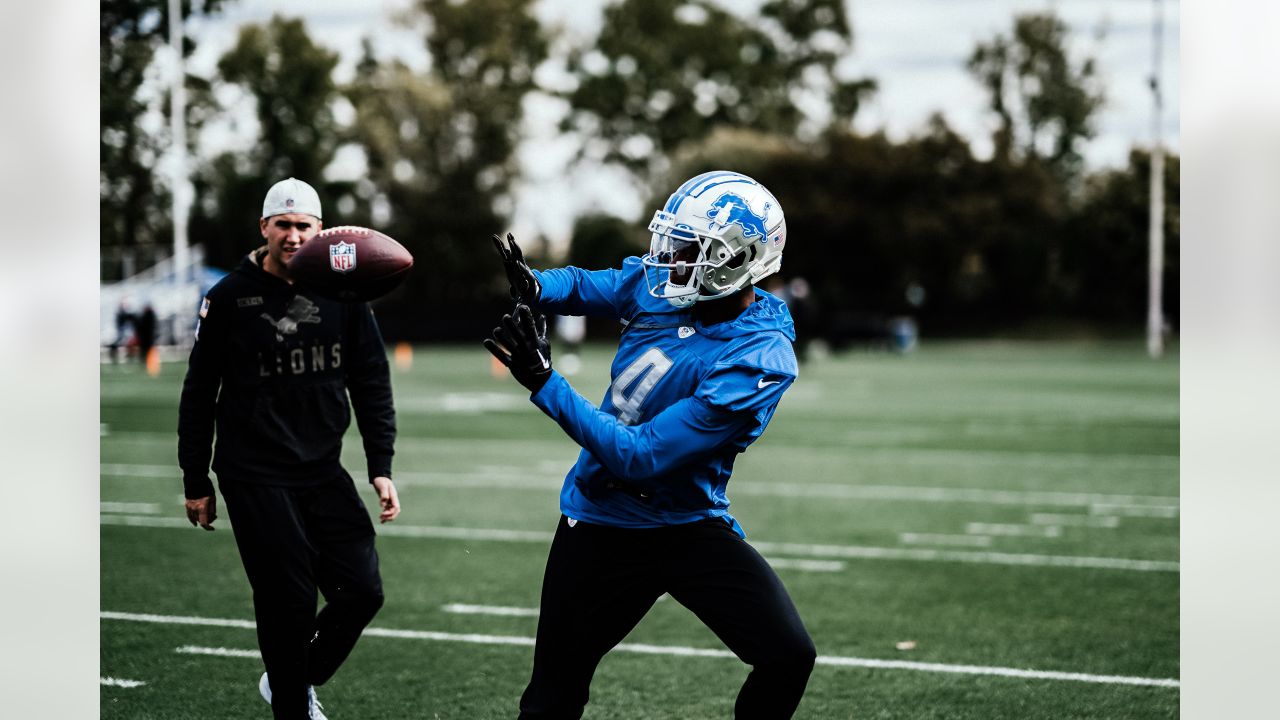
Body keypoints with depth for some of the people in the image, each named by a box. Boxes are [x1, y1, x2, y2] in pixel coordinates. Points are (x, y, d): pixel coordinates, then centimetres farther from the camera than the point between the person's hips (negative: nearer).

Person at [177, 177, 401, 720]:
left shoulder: (343, 293, 3)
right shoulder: (229, 298, -5)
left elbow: (372, 385, 8)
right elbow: (199, 395, 2)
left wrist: (380, 467, 1)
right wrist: (195, 482, 3)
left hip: (323, 473, 4)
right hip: (255, 480, -4)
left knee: (362, 593, 1)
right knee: (288, 603, -5)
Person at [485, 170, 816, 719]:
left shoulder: (759, 362, -25)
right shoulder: (656, 283, -7)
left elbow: (640, 458, -27)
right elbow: (583, 285, 15)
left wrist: (544, 382, -28)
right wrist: (533, 287, -10)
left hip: (689, 525, -4)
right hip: (598, 526, 4)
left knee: (788, 657, -19)